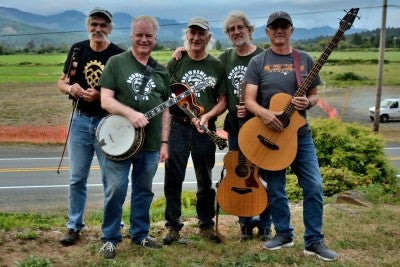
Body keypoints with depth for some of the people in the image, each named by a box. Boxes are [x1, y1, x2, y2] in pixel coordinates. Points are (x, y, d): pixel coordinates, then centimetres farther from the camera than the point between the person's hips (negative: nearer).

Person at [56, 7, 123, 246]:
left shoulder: (118, 55, -7)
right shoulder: (78, 50, 4)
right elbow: (61, 82, 9)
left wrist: (100, 96, -24)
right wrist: (70, 87, -14)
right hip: (80, 121, 3)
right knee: (77, 178, 10)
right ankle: (74, 226, 22)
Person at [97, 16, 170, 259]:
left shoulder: (161, 71, 11)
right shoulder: (116, 63, -2)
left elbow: (165, 109, 12)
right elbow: (106, 100, -9)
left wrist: (164, 142, 6)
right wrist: (131, 113, -25)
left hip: (151, 144, 4)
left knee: (144, 191, 14)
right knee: (115, 191, -1)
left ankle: (140, 234, 29)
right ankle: (110, 238, 16)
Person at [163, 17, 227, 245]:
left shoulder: (217, 66, 7)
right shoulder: (176, 63, 4)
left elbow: (223, 101, 7)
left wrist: (207, 116, -11)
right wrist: (190, 116, -12)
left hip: (206, 129, 1)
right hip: (178, 126, -1)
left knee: (205, 180, 10)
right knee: (173, 179, -1)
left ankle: (206, 225, 24)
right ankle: (173, 226, 12)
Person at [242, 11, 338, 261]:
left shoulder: (305, 59, 5)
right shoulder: (258, 62, 0)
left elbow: (315, 95, 10)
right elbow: (249, 100, -6)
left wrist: (308, 102, -14)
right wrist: (264, 113, -26)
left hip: (300, 134, 1)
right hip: (270, 134, -1)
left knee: (314, 186, -3)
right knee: (276, 190, 7)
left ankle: (314, 240, 10)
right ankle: (284, 233, 26)